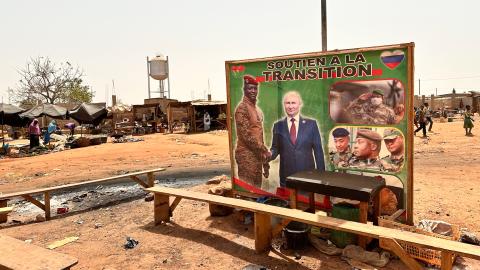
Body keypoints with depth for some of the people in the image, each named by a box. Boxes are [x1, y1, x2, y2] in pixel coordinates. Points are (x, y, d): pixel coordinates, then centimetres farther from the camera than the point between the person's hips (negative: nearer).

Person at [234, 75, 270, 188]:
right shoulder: (242, 108, -12)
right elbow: (247, 136, -19)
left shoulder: (258, 110, 15)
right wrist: (265, 151, -19)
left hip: (257, 156, 9)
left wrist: (265, 162, 17)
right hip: (246, 156, -9)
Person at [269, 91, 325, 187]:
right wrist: (270, 154, -14)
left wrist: (321, 174, 0)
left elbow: (318, 150, 2)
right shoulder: (278, 125, 5)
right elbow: (275, 148, 8)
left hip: (307, 173, -1)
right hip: (286, 175, 1)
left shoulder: (311, 124, 1)